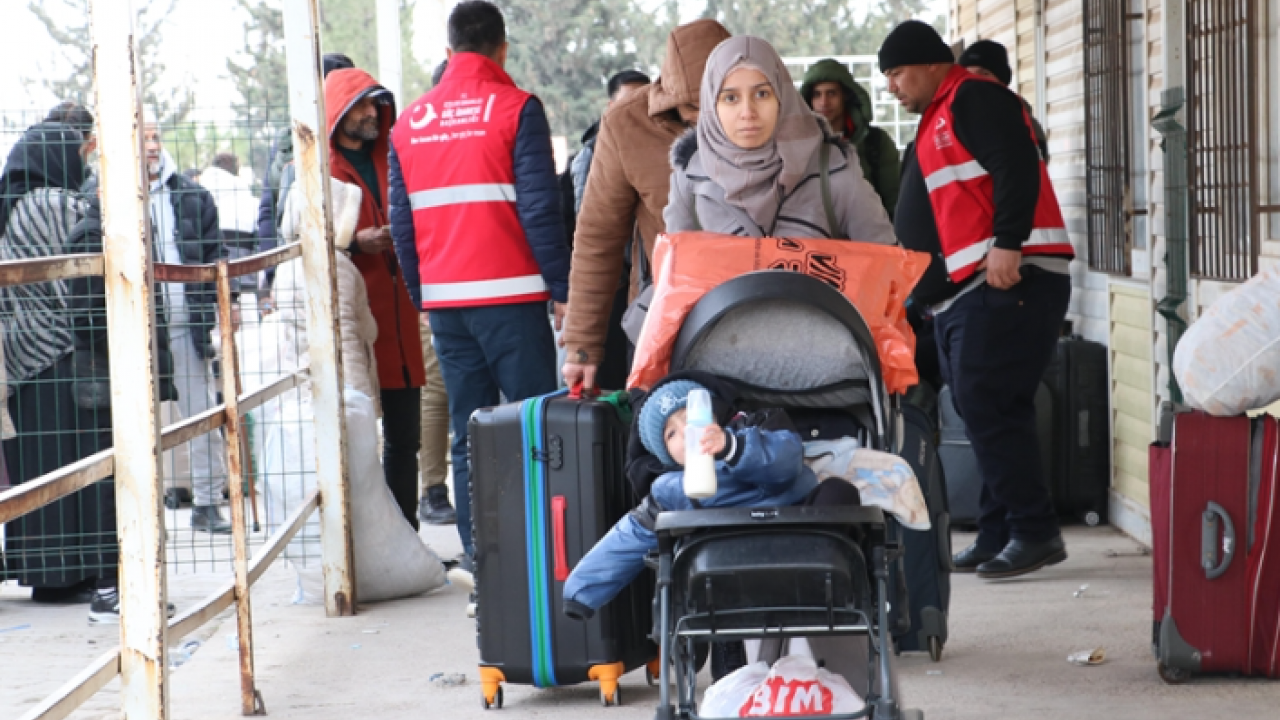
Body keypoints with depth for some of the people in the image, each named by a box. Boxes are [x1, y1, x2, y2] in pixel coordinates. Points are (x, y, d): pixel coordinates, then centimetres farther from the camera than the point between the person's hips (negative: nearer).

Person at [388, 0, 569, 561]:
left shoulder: (410, 122, 10)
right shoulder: (516, 109, -5)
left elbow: (402, 223, 12)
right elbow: (539, 210, -10)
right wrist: (561, 288, -5)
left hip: (443, 300, 5)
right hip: (509, 294, -5)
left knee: (468, 431, 8)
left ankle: (478, 551, 6)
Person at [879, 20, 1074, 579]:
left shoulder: (974, 99, -5)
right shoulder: (934, 121, 26)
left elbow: (1018, 166, -19)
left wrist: (1007, 244, -27)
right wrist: (914, 288, 28)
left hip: (1006, 278, -11)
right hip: (960, 293, 11)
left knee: (986, 405, -15)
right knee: (980, 409, 9)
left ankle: (1034, 531, -12)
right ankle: (999, 535, 11)